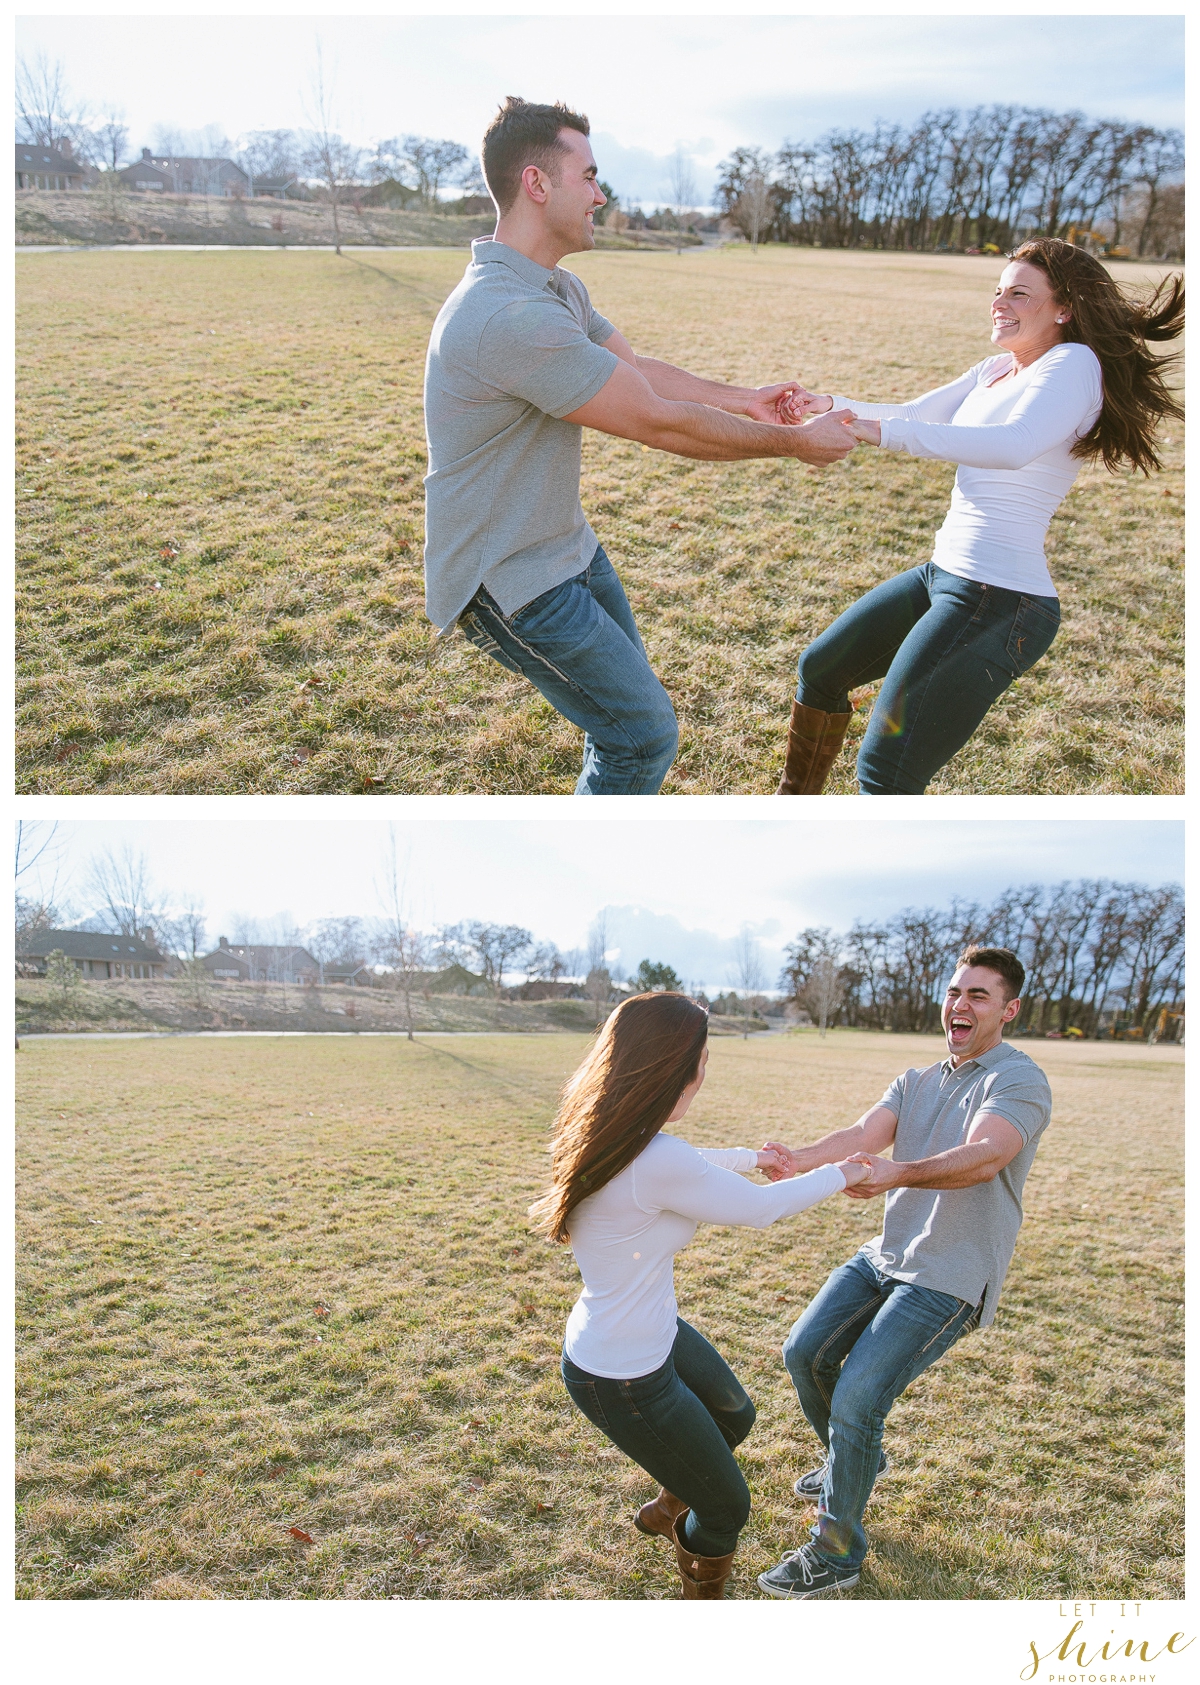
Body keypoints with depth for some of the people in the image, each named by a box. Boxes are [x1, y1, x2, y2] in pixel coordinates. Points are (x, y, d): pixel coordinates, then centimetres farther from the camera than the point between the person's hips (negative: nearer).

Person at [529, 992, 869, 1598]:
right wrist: (839, 1174, -1)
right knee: (727, 1507, 14)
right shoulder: (658, 1162, -35)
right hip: (622, 1380, -9)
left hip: (655, 1334, 9)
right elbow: (758, 1209, -19)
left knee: (735, 1417, 32)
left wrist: (750, 1155, 32)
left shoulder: (609, 1137, -7)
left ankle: (667, 1510, 56)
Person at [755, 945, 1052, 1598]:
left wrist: (900, 1172, -48)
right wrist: (800, 1161, -28)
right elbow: (864, 1133, -7)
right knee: (804, 1354, 9)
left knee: (855, 1401, -13)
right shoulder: (914, 1083, 11)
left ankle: (836, 1552, 6)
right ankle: (855, 1460, 37)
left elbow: (984, 1157, -30)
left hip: (949, 1279, -7)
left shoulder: (1020, 1081, -12)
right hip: (884, 1254, 7)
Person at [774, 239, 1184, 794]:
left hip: (1000, 601, -10)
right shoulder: (996, 369, 14)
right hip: (944, 575, 10)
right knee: (820, 669, 24)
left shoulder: (1075, 363, -13)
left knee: (884, 774, -16)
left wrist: (883, 431, -35)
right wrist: (829, 405, 8)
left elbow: (1014, 446, -33)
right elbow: (915, 415, 23)